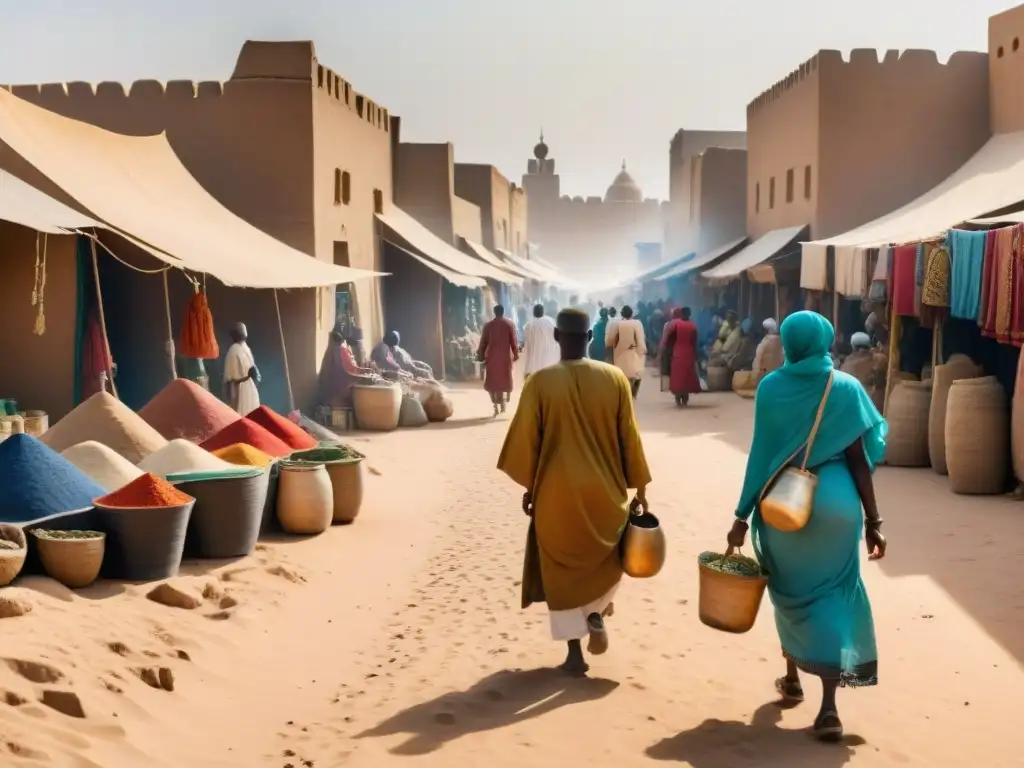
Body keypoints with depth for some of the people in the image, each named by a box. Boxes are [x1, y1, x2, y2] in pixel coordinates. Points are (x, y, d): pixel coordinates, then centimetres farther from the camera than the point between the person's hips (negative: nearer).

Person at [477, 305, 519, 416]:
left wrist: (480, 355, 10)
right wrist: (516, 354, 8)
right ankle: (503, 403, 6)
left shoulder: (488, 325, -1)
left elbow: (483, 342, 1)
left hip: (492, 356, 0)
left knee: (491, 381, 8)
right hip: (506, 356, 0)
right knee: (504, 380, 12)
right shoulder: (510, 324, -2)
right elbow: (514, 341, -2)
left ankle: (496, 405, -2)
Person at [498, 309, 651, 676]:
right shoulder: (615, 379, -7)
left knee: (563, 570, 13)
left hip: (556, 493, -1)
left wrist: (529, 487, 10)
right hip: (605, 491, 1)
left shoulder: (539, 382, -11)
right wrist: (639, 489, 9)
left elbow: (527, 440, -4)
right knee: (606, 557, 26)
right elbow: (629, 438, -1)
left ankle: (575, 652, 14)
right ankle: (597, 613, 3)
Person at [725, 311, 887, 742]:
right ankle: (828, 707, -4)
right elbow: (858, 459, -4)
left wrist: (743, 516, 4)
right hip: (834, 501, -1)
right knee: (832, 595, 3)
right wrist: (872, 520, 2)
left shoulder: (771, 388, -2)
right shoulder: (846, 388, -3)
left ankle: (792, 678, 35)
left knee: (790, 589, 20)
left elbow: (761, 455, -2)